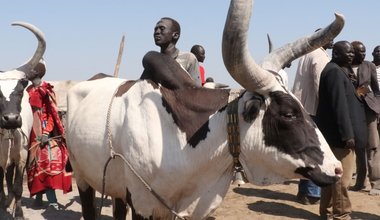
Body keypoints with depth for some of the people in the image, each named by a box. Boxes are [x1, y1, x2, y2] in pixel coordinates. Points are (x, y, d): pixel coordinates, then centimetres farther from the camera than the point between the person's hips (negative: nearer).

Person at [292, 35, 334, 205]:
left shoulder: (307, 54, 17)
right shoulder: (320, 56, -13)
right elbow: (321, 87, -19)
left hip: (304, 108, 9)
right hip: (315, 110, -9)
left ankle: (304, 190, 19)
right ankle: (312, 193, 0)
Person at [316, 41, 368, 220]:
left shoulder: (338, 70, 18)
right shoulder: (335, 71, -15)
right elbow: (340, 105, -21)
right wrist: (347, 134, -23)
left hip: (333, 133, 11)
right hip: (339, 133, -11)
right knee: (342, 176, -4)